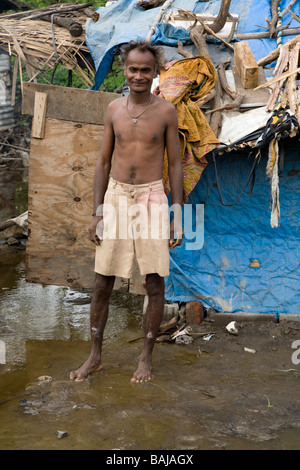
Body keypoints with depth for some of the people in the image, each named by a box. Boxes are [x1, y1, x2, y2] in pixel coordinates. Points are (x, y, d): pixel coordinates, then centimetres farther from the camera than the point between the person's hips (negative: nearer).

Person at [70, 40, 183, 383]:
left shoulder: (165, 111, -1)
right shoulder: (114, 109, 6)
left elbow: (174, 164, 2)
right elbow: (103, 161, 10)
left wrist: (177, 214, -3)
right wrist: (97, 211, 5)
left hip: (151, 198, -2)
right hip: (115, 197, 2)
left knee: (155, 282, 2)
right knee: (102, 283, 5)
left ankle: (146, 356, 18)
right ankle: (95, 356, 19)